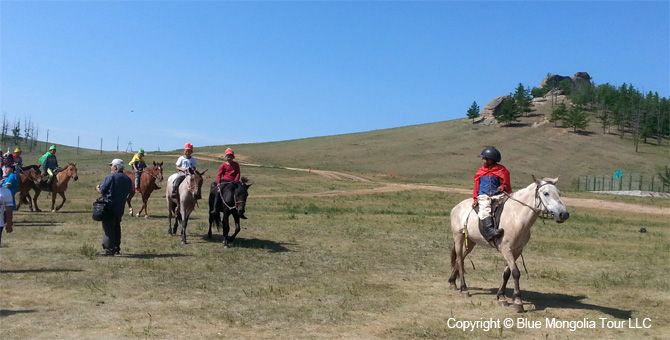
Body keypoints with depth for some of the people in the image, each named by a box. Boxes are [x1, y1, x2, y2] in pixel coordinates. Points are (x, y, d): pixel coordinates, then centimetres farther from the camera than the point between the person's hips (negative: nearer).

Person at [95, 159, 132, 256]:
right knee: (116, 227, 18)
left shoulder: (110, 177, -14)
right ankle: (116, 248, 24)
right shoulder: (128, 179, 7)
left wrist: (97, 187, 10)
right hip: (120, 208, 7)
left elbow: (101, 190, -11)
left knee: (108, 228, -2)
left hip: (109, 207, -7)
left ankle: (108, 249, -3)